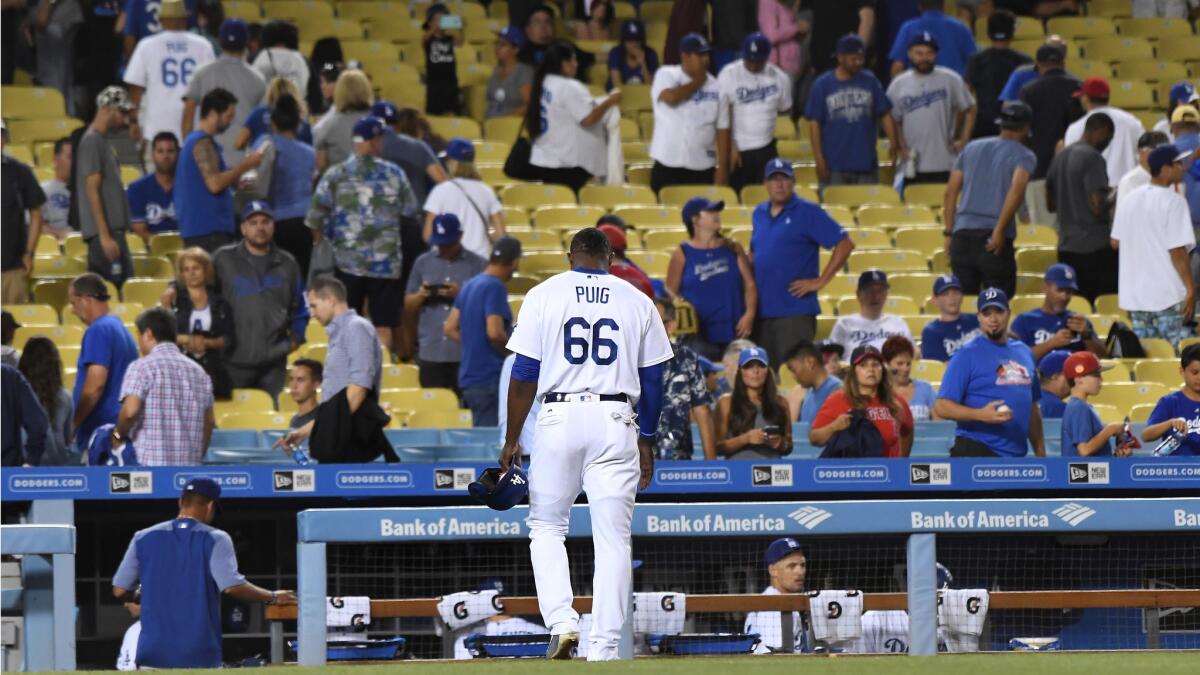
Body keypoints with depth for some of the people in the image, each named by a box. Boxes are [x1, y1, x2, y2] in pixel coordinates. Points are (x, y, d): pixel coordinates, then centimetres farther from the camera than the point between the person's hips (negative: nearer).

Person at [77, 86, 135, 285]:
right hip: (104, 232, -10)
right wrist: (105, 236, -19)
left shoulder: (101, 141, 18)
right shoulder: (92, 142, -10)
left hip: (113, 229, 10)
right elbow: (92, 191, -16)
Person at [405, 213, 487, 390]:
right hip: (430, 353, 3)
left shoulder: (478, 265, 2)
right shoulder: (423, 263, 11)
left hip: (465, 354, -3)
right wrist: (420, 296, -8)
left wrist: (460, 295, -16)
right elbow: (409, 307, 14)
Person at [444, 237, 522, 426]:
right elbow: (494, 333, -24)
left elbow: (450, 329, 17)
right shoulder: (495, 288, -14)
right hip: (490, 378, -9)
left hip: (469, 378, 9)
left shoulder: (470, 286, 12)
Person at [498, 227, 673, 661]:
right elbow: (652, 379, 9)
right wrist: (647, 442, 17)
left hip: (560, 417, -1)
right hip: (616, 421, 1)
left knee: (546, 527, 12)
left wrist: (512, 438, 4)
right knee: (613, 538, 2)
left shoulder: (545, 295, 4)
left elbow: (525, 373, 0)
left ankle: (561, 620, -8)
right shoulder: (637, 302, 9)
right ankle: (604, 648, -1)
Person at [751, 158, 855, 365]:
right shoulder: (759, 214, 14)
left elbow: (845, 244, -8)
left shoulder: (808, 212, -4)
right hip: (762, 310, 6)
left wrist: (820, 281, -11)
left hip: (796, 311, -6)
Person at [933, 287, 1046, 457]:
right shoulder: (967, 354, -2)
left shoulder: (1024, 352, 17)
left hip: (1016, 455, 6)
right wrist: (981, 414, -23)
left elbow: (1032, 407, 24)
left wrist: (1040, 453, 17)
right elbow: (942, 407, -8)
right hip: (975, 452, -6)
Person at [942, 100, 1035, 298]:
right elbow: (1017, 190, -16)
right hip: (994, 240, -4)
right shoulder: (1024, 156, 2)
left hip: (962, 235, 4)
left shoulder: (971, 148, 18)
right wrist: (1000, 230, -17)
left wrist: (949, 233, 17)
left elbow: (951, 192, 15)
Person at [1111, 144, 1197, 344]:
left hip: (1134, 295, 7)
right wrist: (1190, 288, -12)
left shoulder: (1129, 200, 7)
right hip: (1168, 296, -7)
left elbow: (1116, 242, 14)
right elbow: (1177, 251, -17)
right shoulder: (1174, 201, -13)